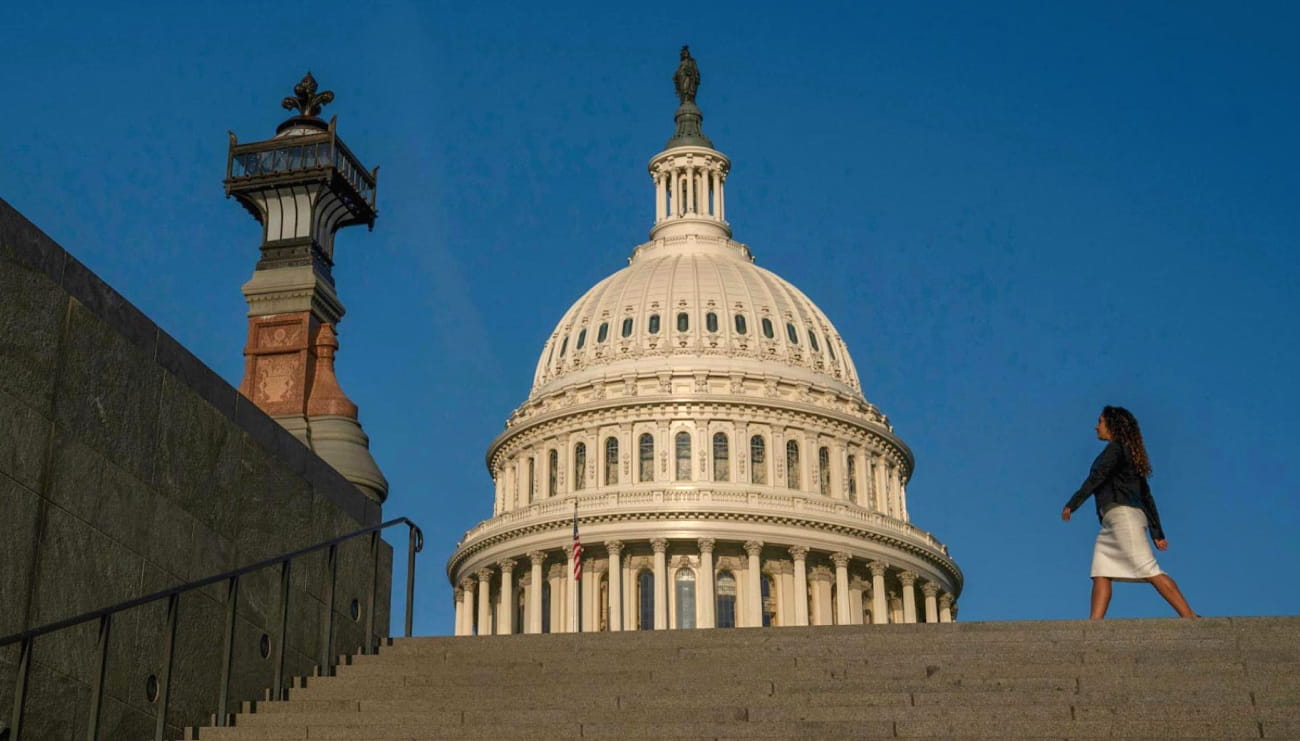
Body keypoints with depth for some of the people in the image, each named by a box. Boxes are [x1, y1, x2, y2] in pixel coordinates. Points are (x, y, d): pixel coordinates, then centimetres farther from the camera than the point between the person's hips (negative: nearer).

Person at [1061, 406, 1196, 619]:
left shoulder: (1115, 448, -1)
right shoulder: (1130, 454, 26)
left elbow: (1096, 478, -14)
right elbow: (1146, 496, 24)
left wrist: (1072, 504, -17)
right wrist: (1158, 533, 22)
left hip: (1122, 513, -10)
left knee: (1148, 570, -16)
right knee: (1100, 573, 1)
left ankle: (1189, 616, -19)